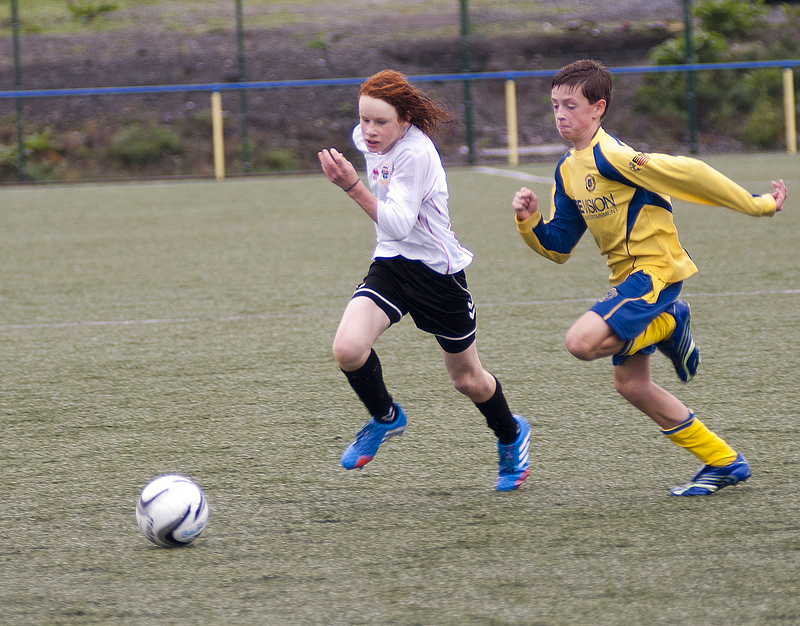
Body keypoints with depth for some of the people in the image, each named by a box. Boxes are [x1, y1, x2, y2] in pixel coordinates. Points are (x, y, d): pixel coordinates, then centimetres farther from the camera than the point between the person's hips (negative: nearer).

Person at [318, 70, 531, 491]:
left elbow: (398, 225, -36)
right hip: (390, 265, 6)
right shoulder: (367, 139, -3)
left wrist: (353, 187, -45)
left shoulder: (415, 154, -26)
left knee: (467, 380, 11)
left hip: (438, 271, -6)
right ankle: (385, 418, 8)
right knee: (348, 349, -21)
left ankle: (512, 436, 43)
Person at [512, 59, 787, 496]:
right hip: (627, 276, 9)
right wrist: (529, 222, -5)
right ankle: (723, 462, 19)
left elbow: (685, 172, -22)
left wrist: (755, 205, -20)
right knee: (630, 383, 11)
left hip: (656, 268, -9)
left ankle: (668, 328, -1)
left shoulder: (609, 156, -18)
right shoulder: (568, 170, 10)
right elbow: (558, 247, 15)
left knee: (582, 342, -26)